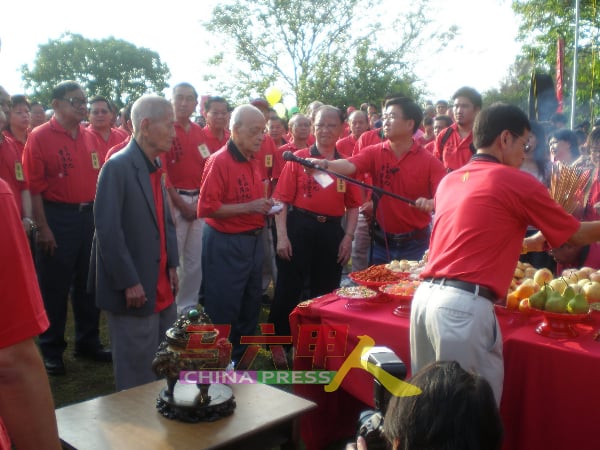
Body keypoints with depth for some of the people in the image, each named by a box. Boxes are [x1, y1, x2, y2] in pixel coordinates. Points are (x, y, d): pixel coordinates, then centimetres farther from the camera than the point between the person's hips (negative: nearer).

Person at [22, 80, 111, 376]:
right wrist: (43, 228, -15)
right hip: (57, 217, -5)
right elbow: (34, 187, -12)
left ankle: (88, 342, 29)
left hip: (90, 215, 6)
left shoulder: (89, 137, 9)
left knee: (88, 283, 14)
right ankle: (51, 349, 19)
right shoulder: (40, 137, -7)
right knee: (54, 286, 5)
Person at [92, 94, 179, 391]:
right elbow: (108, 230, -20)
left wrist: (172, 265, 9)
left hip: (162, 289, 8)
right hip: (134, 290, -8)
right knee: (138, 376, 5)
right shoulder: (118, 167, -16)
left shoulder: (156, 169, 12)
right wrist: (129, 282, -20)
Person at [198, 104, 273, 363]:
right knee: (224, 311, 3)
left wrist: (265, 206, 3)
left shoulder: (255, 162, 9)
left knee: (250, 306, 18)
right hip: (226, 245, -8)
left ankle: (241, 359, 35)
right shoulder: (219, 161, -15)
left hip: (253, 241, 8)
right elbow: (206, 208, -20)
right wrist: (248, 207, -22)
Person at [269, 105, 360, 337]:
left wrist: (348, 236, 0)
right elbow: (282, 200, -5)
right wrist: (282, 236, -12)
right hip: (299, 228, -2)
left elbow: (353, 205, 10)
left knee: (326, 295, 14)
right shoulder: (298, 158, -1)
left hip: (332, 232, 3)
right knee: (287, 292, 3)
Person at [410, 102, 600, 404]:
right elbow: (576, 235, 12)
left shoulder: (449, 181, 17)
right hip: (465, 306, -7)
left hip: (425, 296, 7)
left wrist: (528, 244, 38)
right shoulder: (517, 182, -1)